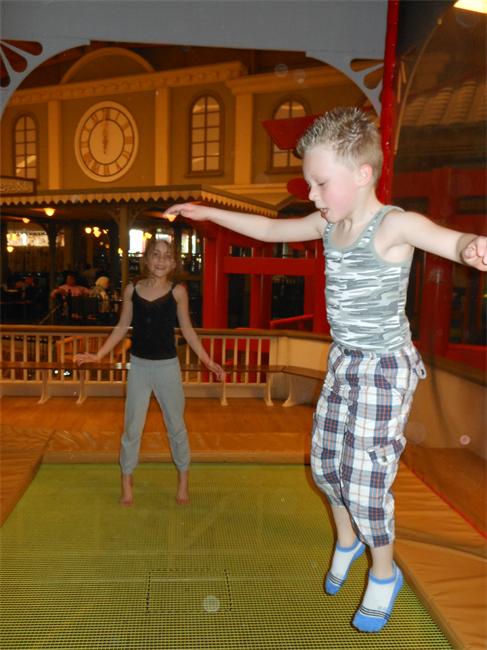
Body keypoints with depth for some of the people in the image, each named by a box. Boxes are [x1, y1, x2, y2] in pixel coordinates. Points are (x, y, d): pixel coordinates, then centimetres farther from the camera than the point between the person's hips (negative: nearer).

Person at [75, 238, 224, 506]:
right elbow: (122, 327, 5)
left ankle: (183, 479, 30)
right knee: (132, 427, 10)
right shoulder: (132, 289, -4)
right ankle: (127, 480, 28)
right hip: (139, 365, 1)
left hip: (167, 366, -1)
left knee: (176, 425, 12)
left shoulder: (178, 291, -9)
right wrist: (99, 354, 0)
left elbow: (187, 329, 0)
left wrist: (207, 360, -3)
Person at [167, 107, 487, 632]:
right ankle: (347, 540, 46)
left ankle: (384, 573, 30)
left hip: (384, 370, -7)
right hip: (343, 362, 7)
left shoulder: (394, 225, -21)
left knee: (365, 483, 0)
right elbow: (269, 228, 14)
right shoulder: (330, 224, 1)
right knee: (324, 463, 18)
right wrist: (207, 212, 16)